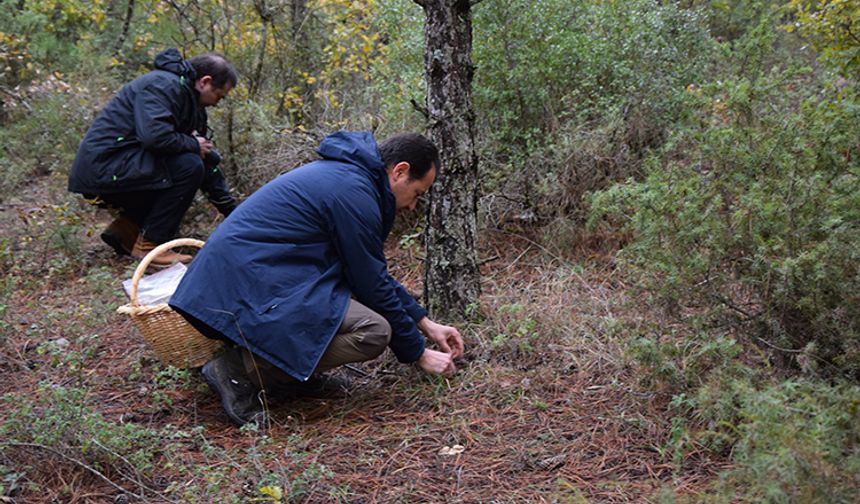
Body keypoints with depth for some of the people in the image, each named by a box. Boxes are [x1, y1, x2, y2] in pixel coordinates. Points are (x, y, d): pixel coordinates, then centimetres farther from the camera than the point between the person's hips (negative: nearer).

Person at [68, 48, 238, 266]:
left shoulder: (188, 99, 17)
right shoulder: (163, 85, -13)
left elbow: (209, 161, 19)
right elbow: (155, 136, -30)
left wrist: (234, 214, 17)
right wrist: (193, 144, -11)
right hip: (102, 169, -10)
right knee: (189, 166, -18)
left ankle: (124, 230, 9)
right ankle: (149, 245, -10)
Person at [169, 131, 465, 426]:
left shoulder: (348, 174, 18)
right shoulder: (353, 192, -14)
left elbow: (375, 273, 25)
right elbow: (373, 287, -10)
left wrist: (426, 323, 24)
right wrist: (419, 355, 2)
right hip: (251, 289, -11)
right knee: (374, 331, -19)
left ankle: (288, 371, 9)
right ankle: (241, 369, -12)